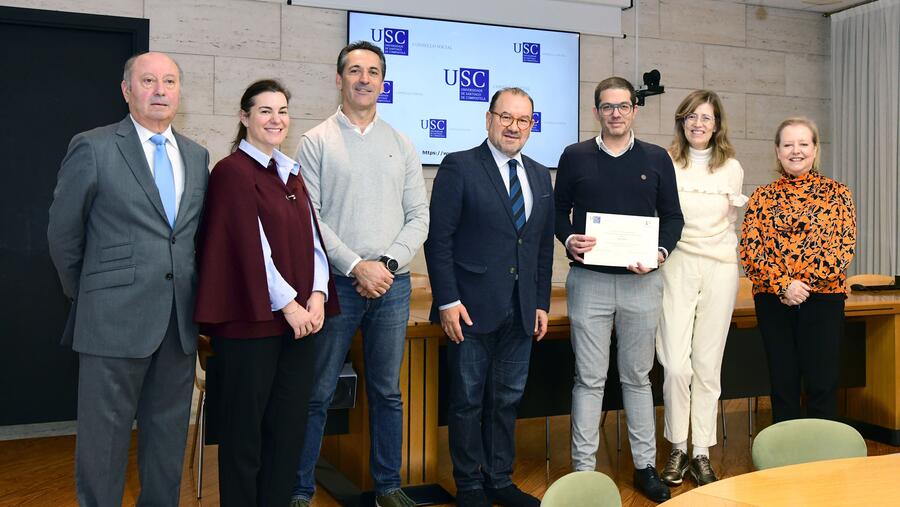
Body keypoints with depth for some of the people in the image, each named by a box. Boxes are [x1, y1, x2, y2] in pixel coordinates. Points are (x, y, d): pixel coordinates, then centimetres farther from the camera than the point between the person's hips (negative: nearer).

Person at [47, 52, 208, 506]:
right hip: (116, 317, -4)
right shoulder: (92, 148, -4)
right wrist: (85, 297, 8)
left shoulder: (197, 156, 11)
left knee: (169, 438, 13)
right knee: (104, 437, 6)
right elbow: (63, 235, 1)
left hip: (180, 322, 5)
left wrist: (192, 296, 12)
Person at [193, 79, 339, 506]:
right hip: (252, 319, -6)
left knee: (288, 425, 10)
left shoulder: (290, 173, 15)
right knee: (245, 427, 6)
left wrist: (316, 294, -3)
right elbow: (250, 246, -13)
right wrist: (288, 304, -14)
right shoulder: (232, 171, -6)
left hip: (298, 319, 7)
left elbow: (311, 238, 11)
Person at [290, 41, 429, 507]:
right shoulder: (316, 141, 1)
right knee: (318, 393, 2)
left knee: (387, 392, 12)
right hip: (336, 282, -3)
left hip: (392, 284, 3)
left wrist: (388, 264, -7)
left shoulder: (402, 145, 10)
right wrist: (356, 267, -13)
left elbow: (418, 216, 7)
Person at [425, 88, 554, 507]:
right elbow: (439, 238, -9)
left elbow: (544, 246, 15)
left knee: (507, 400, 13)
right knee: (468, 401, 6)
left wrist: (542, 303, 11)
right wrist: (447, 300, -14)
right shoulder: (459, 167, -5)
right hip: (473, 308, -5)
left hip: (521, 312, 5)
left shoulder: (540, 176, 13)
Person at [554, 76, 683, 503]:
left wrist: (660, 252, -9)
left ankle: (645, 466, 22)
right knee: (589, 379, 4)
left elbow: (673, 217, 9)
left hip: (641, 280, 1)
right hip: (588, 279, -1)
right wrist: (568, 240, -11)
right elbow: (558, 210, 9)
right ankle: (583, 468, 12)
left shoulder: (657, 159, 7)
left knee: (638, 376, 11)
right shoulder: (574, 157, 5)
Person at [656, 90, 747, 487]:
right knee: (676, 365, -6)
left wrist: (739, 206, 1)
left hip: (719, 268, 2)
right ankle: (678, 449, 12)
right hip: (677, 265, -2)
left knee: (708, 364, 5)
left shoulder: (731, 167, 7)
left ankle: (702, 453, 14)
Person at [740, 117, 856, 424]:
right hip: (773, 298, 1)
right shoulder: (762, 197, 8)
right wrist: (783, 285, -13)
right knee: (782, 384, 7)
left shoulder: (836, 193, 6)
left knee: (821, 385, -1)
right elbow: (749, 248, -1)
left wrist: (805, 283, -14)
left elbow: (844, 246, -3)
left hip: (823, 297, -1)